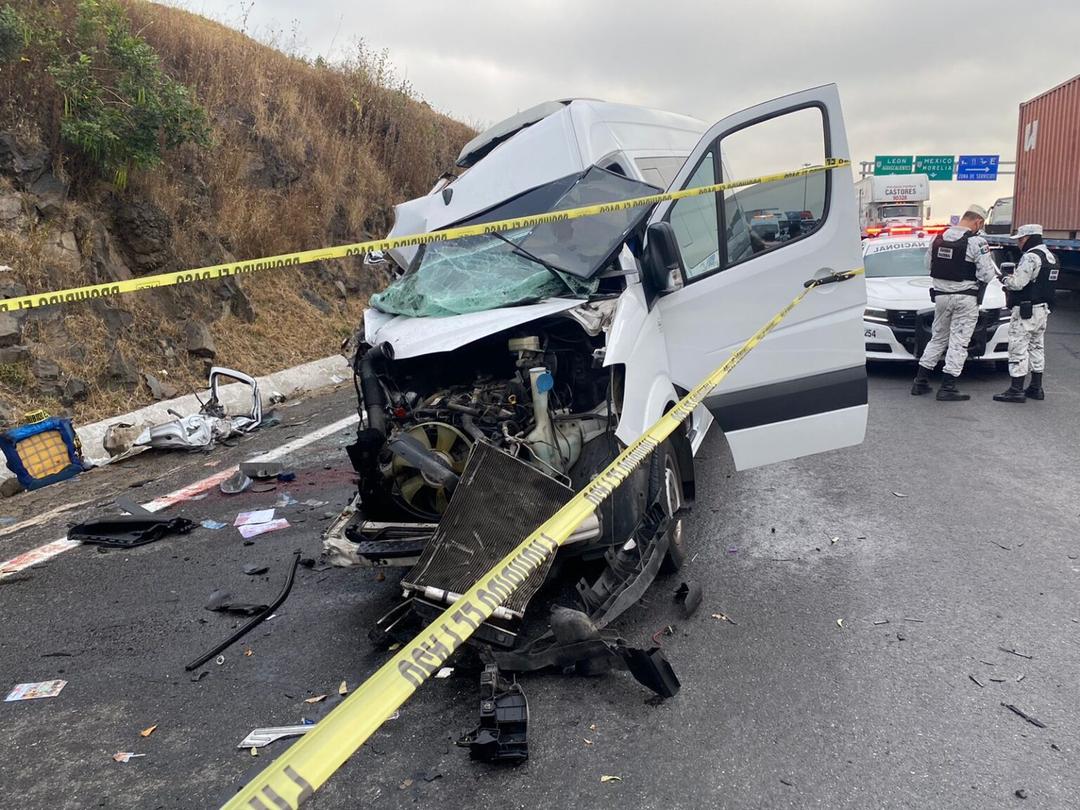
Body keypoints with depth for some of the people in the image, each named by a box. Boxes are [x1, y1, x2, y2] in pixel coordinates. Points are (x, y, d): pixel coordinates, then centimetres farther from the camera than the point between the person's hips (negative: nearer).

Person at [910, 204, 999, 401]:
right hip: (965, 298, -5)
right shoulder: (977, 242, -13)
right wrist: (993, 268, 7)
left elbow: (929, 264, 11)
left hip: (941, 295, 5)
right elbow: (987, 274, -13)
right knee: (959, 342, 1)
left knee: (937, 338, 17)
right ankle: (947, 388, 0)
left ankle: (920, 382, 16)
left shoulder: (938, 238, 3)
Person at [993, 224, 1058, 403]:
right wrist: (1013, 278, 9)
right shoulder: (1051, 257, 15)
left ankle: (1016, 390, -7)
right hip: (1043, 309, 10)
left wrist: (1005, 279, -2)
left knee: (1018, 348, -7)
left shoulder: (1031, 257, -17)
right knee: (1037, 347, 15)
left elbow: (1018, 282, -22)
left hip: (1026, 311, -10)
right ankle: (1036, 388, 22)